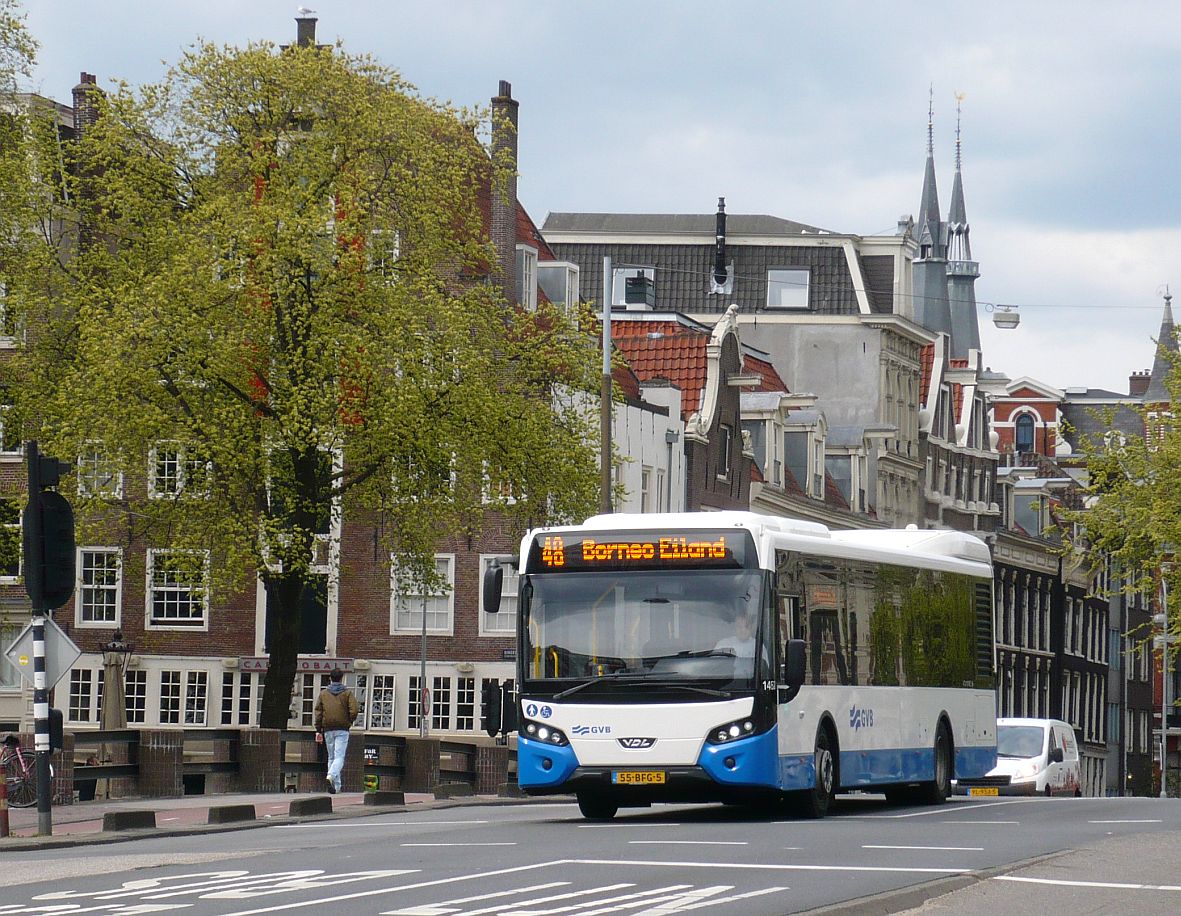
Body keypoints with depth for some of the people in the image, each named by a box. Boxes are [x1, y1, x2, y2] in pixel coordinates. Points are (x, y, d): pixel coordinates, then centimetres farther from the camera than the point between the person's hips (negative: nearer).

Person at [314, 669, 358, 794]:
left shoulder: (323, 693, 7)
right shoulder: (347, 693, 0)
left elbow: (318, 712, 3)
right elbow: (353, 710, -10)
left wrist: (318, 730, 5)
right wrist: (350, 722, 9)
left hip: (328, 729, 3)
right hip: (342, 730, -3)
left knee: (331, 757, 12)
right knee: (339, 757, -6)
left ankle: (336, 786, 10)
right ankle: (331, 776, -33)